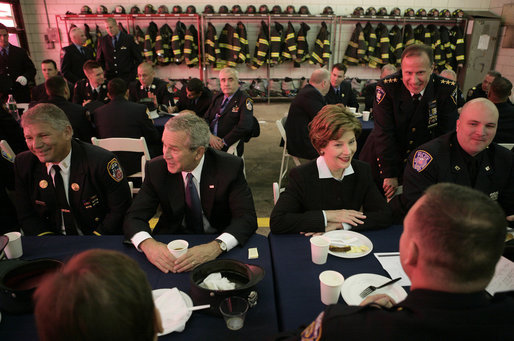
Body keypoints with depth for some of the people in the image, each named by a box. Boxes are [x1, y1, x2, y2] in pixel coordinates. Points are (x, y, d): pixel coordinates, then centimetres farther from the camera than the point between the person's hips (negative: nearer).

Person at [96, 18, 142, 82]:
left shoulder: (129, 38, 1)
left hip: (126, 77, -2)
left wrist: (133, 73, -4)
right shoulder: (103, 40, 8)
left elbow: (138, 58, 2)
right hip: (110, 77, 2)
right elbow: (99, 60, 15)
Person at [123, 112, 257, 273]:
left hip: (218, 240, -2)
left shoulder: (230, 167, -15)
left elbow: (247, 218, -19)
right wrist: (148, 244, -32)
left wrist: (217, 246, -39)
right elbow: (134, 216, -8)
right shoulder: (156, 168, -8)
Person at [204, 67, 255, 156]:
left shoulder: (244, 100, -4)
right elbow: (206, 118, 14)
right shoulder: (217, 98, 18)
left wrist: (224, 142, -15)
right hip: (209, 143, 6)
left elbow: (245, 126, -18)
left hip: (229, 148, -6)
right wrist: (209, 136, -7)